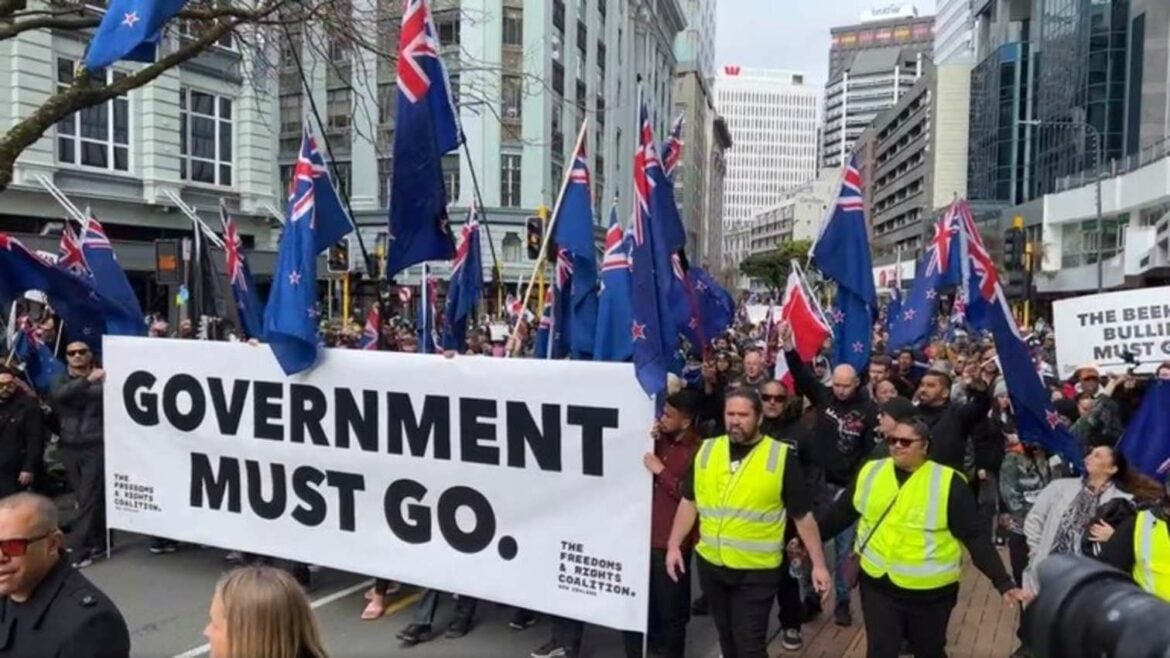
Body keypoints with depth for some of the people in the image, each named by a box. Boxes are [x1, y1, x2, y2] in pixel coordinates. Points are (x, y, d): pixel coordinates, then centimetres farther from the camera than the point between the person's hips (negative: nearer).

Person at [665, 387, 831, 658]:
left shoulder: (781, 457, -9)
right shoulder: (706, 450, 0)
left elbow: (803, 516, -5)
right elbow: (689, 502, 8)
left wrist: (818, 564, -5)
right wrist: (674, 545, 5)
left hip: (757, 570, -4)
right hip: (710, 564, 4)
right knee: (726, 636, 20)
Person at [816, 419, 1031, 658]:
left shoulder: (947, 483, -11)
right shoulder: (871, 473, -1)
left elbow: (975, 537, -11)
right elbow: (841, 513, 10)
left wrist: (1004, 583, -16)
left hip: (930, 592, -2)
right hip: (878, 586, 2)